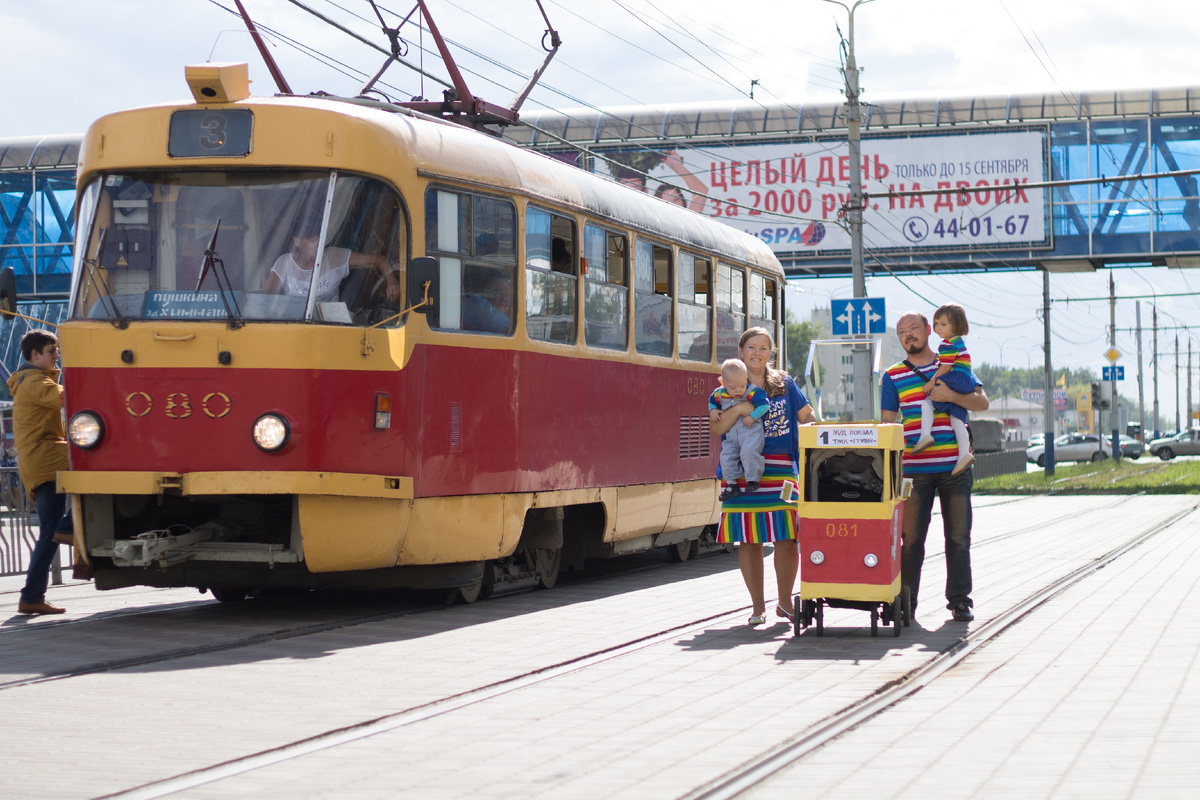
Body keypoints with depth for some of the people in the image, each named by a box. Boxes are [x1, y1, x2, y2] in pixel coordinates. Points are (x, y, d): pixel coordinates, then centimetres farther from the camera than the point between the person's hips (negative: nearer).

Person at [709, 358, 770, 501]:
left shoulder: (752, 393, -10)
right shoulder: (719, 394, 4)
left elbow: (765, 404, -9)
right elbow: (712, 402, 24)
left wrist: (752, 416, -17)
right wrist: (713, 410, 3)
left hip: (751, 432, -5)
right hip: (730, 434, 5)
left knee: (748, 452, -25)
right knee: (727, 456, -5)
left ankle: (753, 480, -9)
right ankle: (731, 484, 6)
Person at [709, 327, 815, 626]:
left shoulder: (785, 384, 12)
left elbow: (807, 416, 18)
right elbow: (716, 428, -3)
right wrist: (737, 409, -18)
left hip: (781, 470, 1)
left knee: (786, 537, -4)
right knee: (749, 539, 0)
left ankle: (785, 602, 11)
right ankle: (757, 605, 10)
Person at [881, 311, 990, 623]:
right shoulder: (893, 376, 10)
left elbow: (982, 402, 3)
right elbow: (887, 422, 6)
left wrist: (951, 396, -14)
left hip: (954, 466, 0)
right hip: (914, 468, 0)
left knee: (958, 536, 2)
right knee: (911, 536, -1)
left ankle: (960, 600, 10)